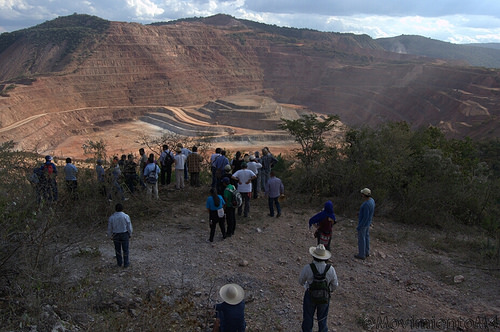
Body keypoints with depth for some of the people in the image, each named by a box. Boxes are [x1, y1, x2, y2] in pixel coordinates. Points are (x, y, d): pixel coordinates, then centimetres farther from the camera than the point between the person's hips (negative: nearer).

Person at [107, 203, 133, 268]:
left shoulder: (111, 217, -12)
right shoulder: (126, 216, -17)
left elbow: (109, 228, -2)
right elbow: (129, 227, -9)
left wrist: (110, 236, 12)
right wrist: (130, 234, 6)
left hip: (115, 235, 2)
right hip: (124, 235, -2)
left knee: (118, 249, 19)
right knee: (125, 249, 12)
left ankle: (119, 262, 32)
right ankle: (126, 263, 21)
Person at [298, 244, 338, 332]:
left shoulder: (307, 268, -27)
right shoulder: (330, 269, -22)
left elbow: (301, 281, -9)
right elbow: (335, 284, -6)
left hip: (310, 296, -1)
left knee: (308, 317, 23)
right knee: (322, 318, 26)